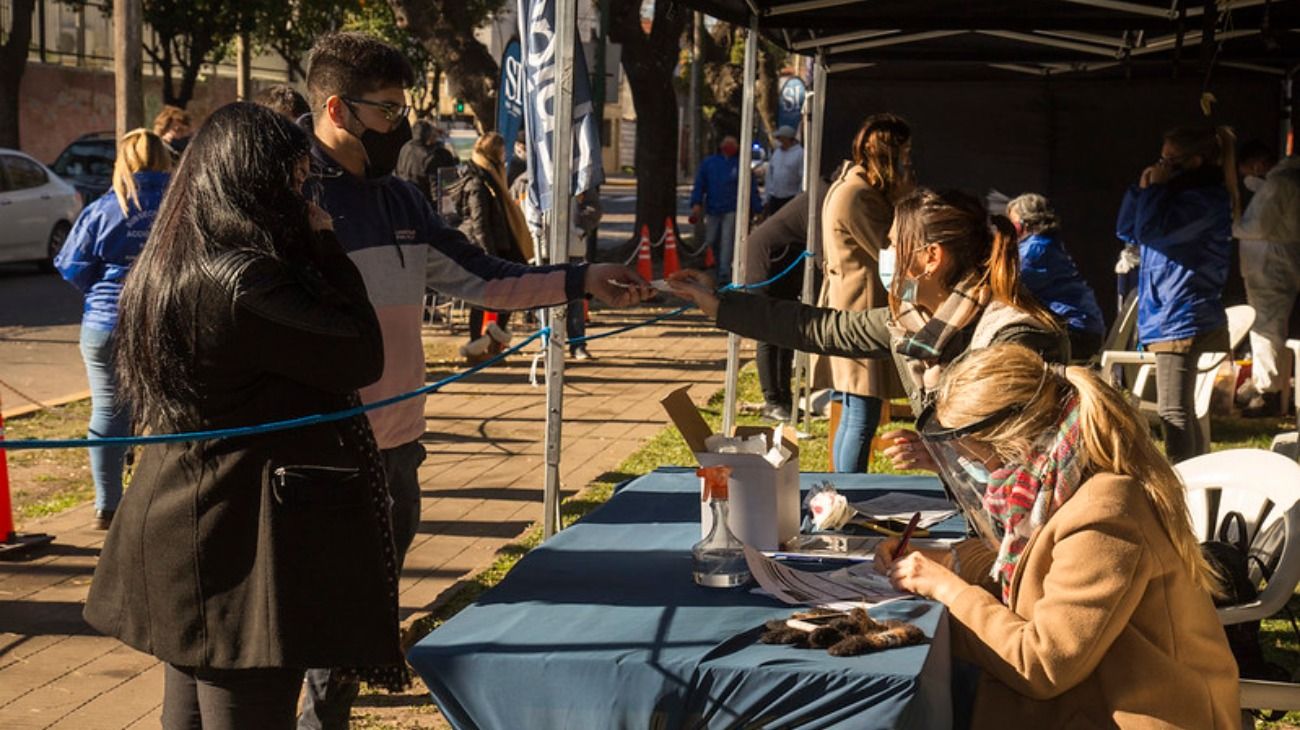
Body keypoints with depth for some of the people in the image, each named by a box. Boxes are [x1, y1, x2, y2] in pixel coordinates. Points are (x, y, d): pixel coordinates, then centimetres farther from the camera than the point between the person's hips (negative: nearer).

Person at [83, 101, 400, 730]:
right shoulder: (240, 281, -21)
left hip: (181, 533, 10)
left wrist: (311, 252, 7)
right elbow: (361, 357, -15)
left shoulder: (170, 269, 9)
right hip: (244, 545, -10)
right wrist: (324, 246, -7)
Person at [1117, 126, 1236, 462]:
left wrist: (1155, 188, -12)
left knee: (1174, 411, -11)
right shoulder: (1184, 194, 17)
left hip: (1183, 320, -11)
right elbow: (1126, 230, 17)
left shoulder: (1206, 199, -14)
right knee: (1182, 411, 18)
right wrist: (1143, 189, 5)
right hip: (1172, 317, 11)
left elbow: (1150, 230, -25)